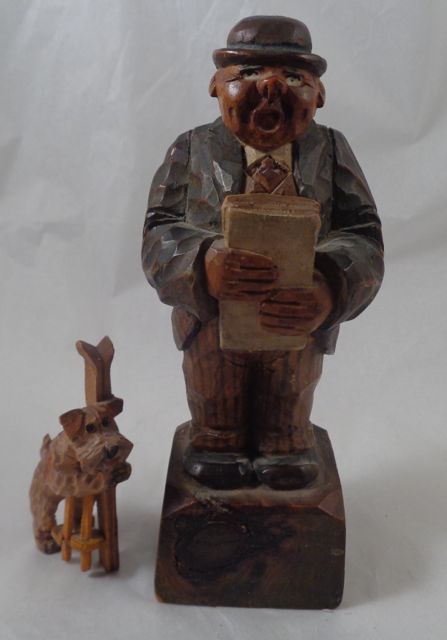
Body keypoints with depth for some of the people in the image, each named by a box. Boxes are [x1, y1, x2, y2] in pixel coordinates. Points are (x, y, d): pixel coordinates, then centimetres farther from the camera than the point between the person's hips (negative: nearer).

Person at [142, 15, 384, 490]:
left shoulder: (331, 151, -5)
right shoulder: (192, 150, -7)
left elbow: (363, 237, -13)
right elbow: (159, 234, -13)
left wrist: (330, 291, -36)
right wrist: (204, 268, -37)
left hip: (300, 324, 1)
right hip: (212, 323, 0)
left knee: (289, 426, 25)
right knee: (216, 423, 24)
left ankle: (286, 448, 50)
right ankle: (217, 446, 49)